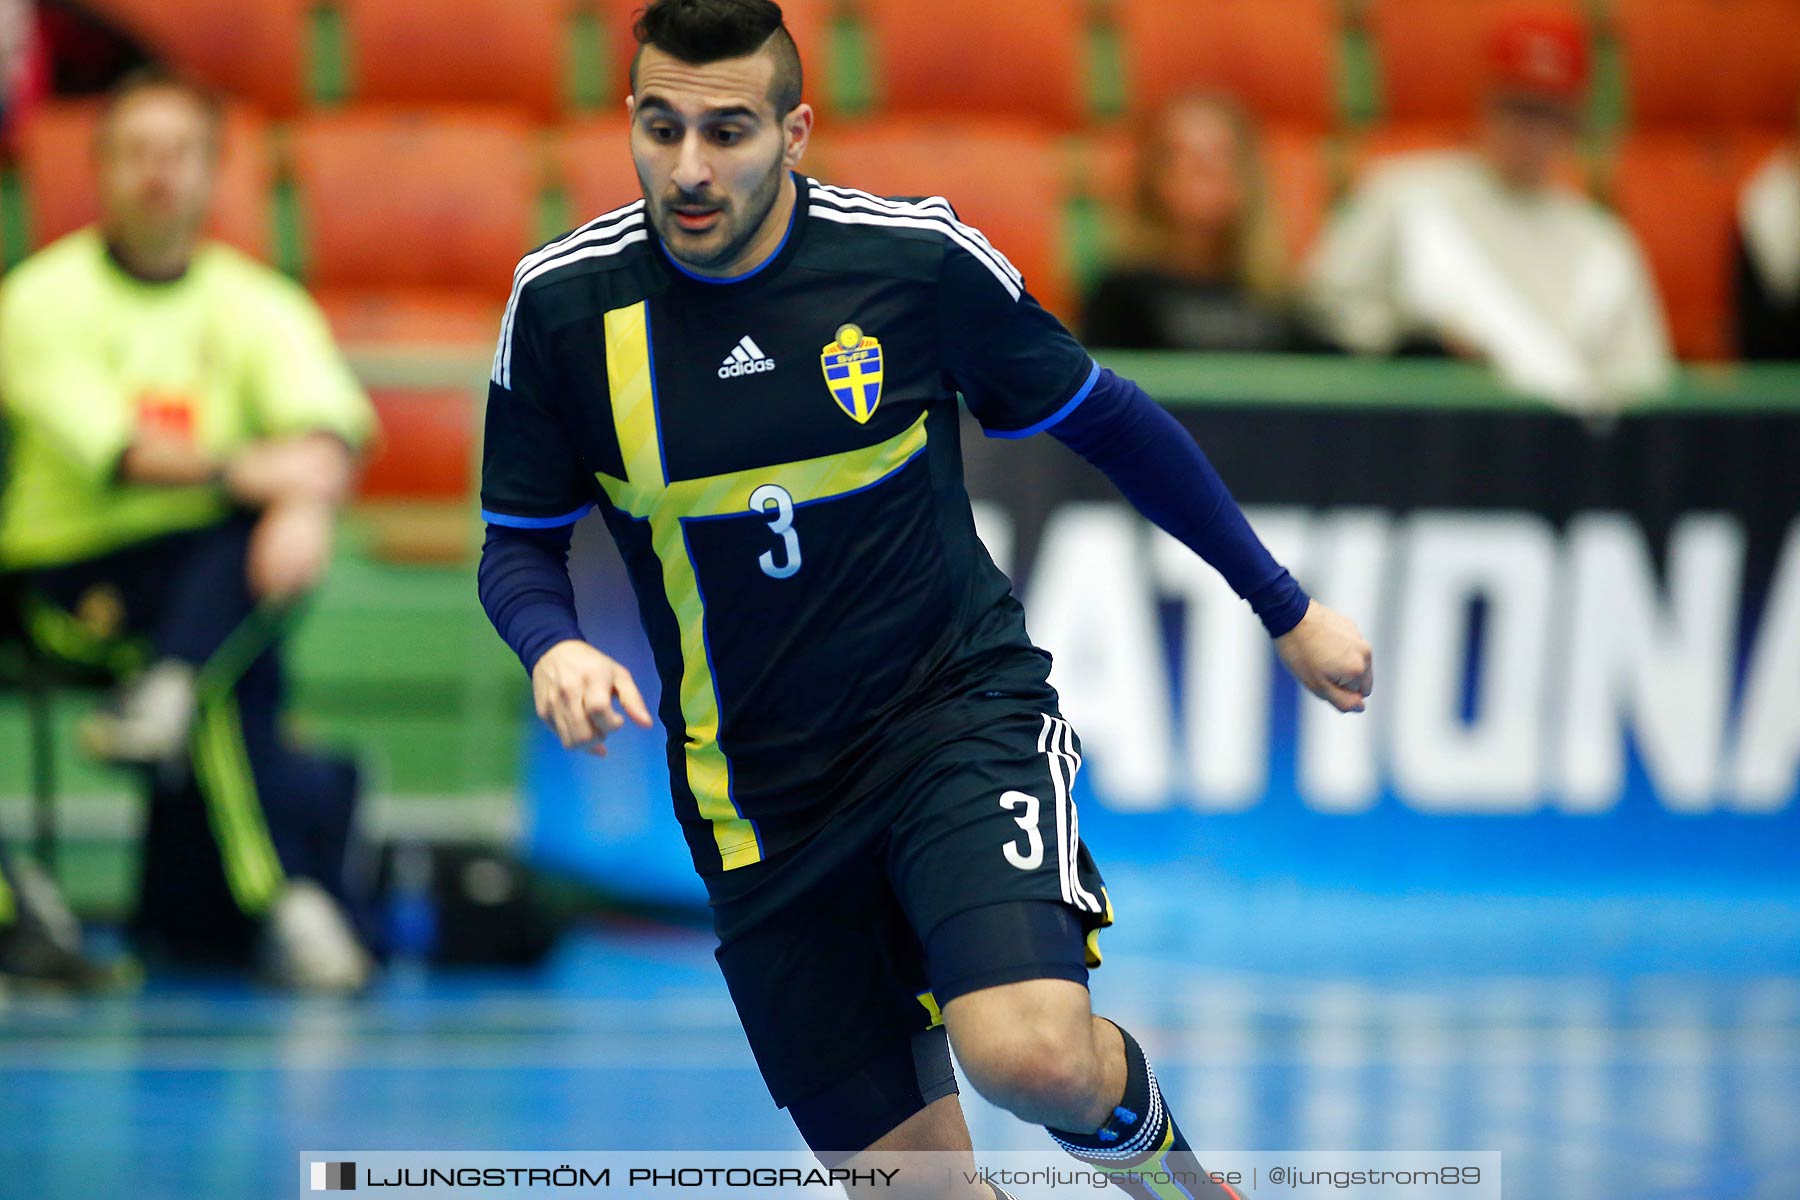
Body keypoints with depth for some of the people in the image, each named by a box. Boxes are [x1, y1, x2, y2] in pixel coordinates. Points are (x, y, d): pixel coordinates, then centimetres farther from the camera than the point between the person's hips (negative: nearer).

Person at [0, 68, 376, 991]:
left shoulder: (257, 304, 9)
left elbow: (328, 421, -11)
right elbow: (97, 440, -17)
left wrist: (307, 502, -35)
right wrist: (235, 471, -32)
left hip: (220, 566, 3)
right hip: (75, 562, -3)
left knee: (282, 532, -31)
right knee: (236, 678, -31)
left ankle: (163, 695, -45)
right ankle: (289, 902, -36)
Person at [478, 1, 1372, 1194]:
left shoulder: (919, 257, -11)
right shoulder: (564, 303, -7)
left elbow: (1105, 418, 4)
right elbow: (520, 544, 5)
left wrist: (1286, 608, 10)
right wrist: (552, 646, -19)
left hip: (958, 708, -2)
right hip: (759, 801, 2)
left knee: (1031, 1052, -28)